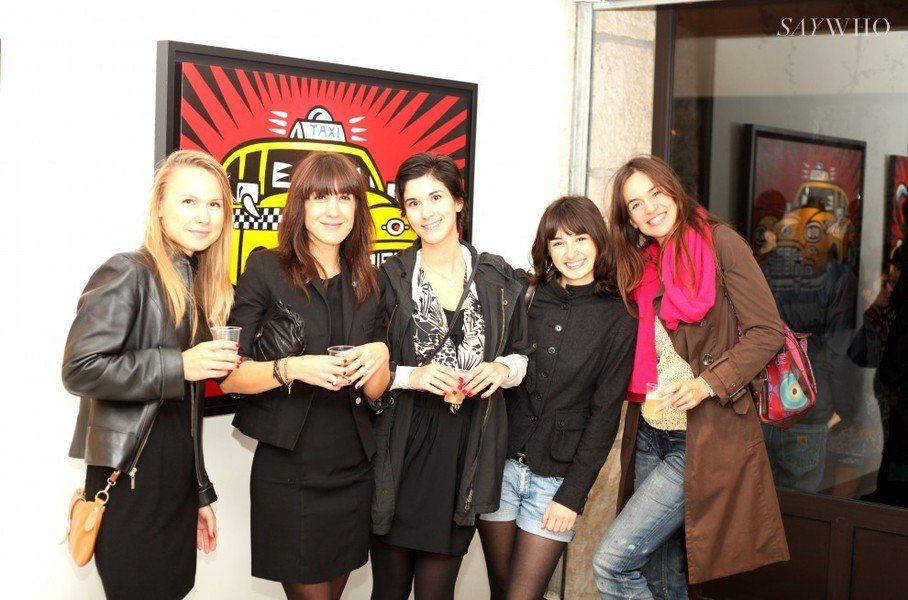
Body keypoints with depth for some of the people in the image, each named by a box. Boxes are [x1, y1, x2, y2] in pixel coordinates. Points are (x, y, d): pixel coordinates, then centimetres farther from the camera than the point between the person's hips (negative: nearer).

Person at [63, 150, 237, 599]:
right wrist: (179, 365, -21)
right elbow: (80, 369, -19)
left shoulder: (198, 285, 13)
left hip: (177, 487, 7)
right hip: (130, 489, -7)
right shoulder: (128, 274, -9)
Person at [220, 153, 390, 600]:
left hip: (353, 471, 5)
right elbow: (230, 376, -9)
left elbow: (375, 391, 11)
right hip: (289, 473, -5)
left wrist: (379, 357, -10)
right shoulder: (266, 269, -5)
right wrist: (292, 368, -25)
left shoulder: (365, 282, 9)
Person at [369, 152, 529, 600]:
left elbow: (520, 355, 15)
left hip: (468, 451, 1)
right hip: (401, 450, -1)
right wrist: (413, 376, -15)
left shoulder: (499, 279, 6)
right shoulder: (390, 279, 1)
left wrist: (502, 369, -6)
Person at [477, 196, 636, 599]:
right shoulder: (524, 298, 3)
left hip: (557, 477, -2)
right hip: (499, 464, 2)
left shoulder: (618, 320, -2)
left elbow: (604, 414, -3)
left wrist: (573, 494, -7)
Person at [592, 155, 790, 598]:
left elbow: (768, 331, -11)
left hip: (703, 437, -7)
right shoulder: (642, 264, 13)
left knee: (611, 561, -13)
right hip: (650, 435, 7)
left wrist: (707, 383, -20)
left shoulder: (718, 242, -7)